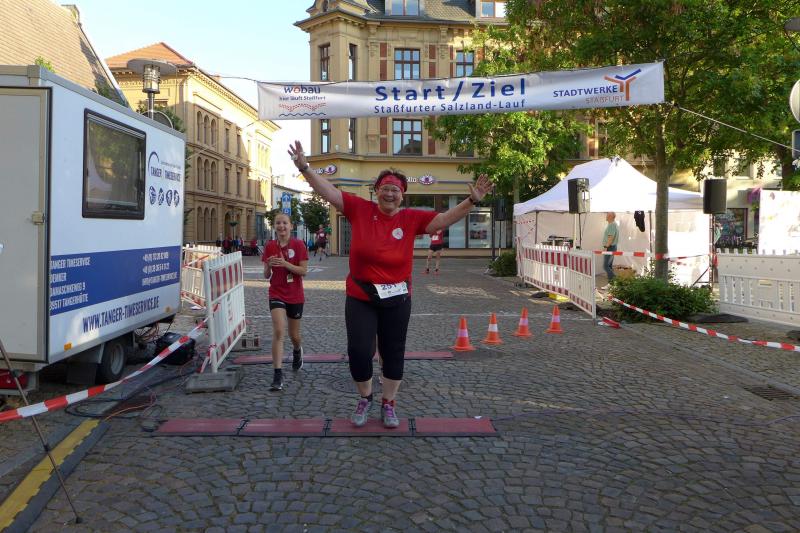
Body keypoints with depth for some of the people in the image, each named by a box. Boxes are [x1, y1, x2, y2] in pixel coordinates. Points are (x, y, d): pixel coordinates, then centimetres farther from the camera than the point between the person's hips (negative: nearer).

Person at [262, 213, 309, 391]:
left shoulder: (299, 245, -6)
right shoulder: (270, 246, 1)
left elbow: (304, 271, -10)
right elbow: (266, 275, 5)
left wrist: (285, 264, -24)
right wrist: (268, 266, -17)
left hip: (295, 296, 0)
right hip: (276, 295, 0)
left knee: (294, 335, 13)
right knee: (278, 331, -17)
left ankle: (297, 351, 50)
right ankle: (277, 375, -15)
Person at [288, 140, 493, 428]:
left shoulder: (411, 218, -3)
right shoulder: (359, 209, -4)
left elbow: (445, 218, -6)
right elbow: (328, 191, -6)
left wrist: (472, 200, -17)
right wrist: (304, 167, -13)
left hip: (396, 299, 1)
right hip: (359, 298, -1)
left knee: (393, 353, 12)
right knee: (358, 351, -3)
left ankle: (388, 404, 32)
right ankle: (365, 398, 27)